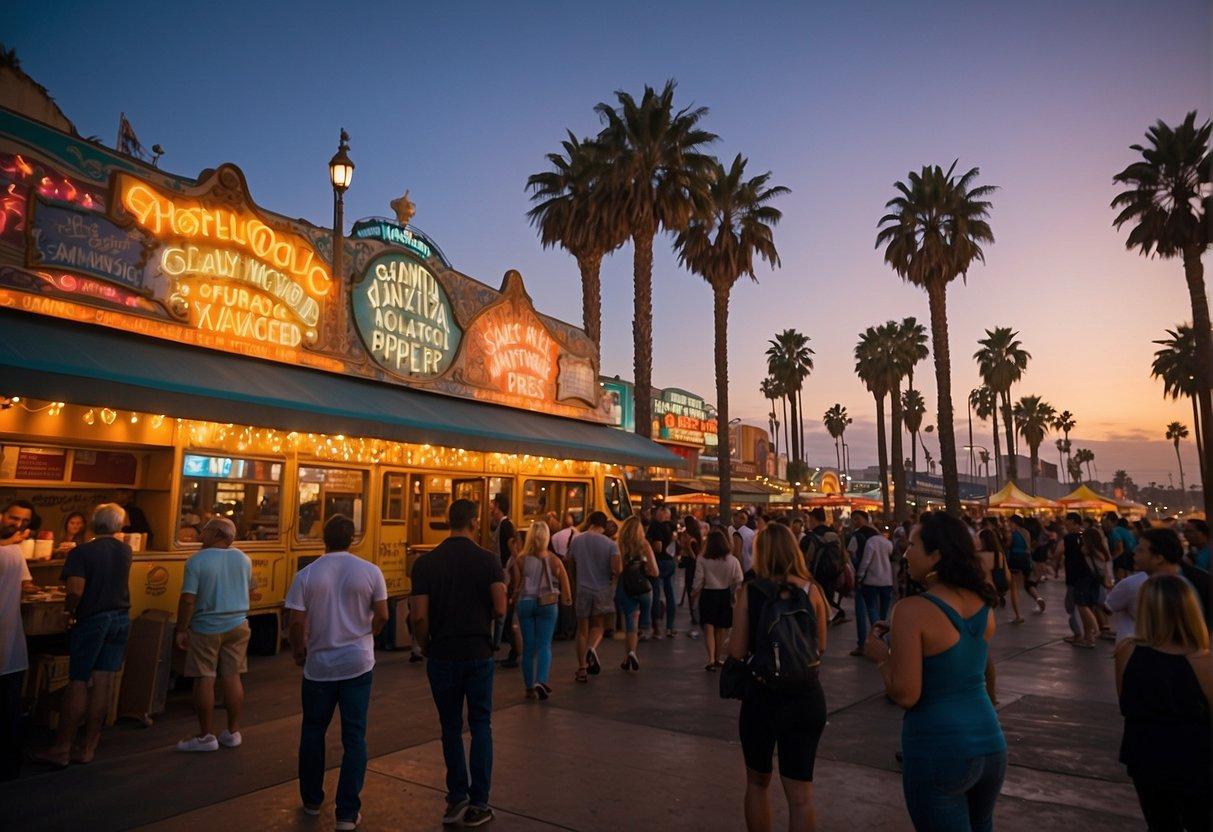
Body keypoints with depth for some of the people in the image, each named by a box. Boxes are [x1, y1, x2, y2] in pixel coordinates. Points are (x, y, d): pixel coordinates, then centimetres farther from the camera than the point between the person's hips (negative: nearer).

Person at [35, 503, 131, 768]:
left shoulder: (81, 552, -12)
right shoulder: (125, 551, 4)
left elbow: (75, 590, -22)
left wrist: (69, 612, -5)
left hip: (92, 620, -4)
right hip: (121, 619, 4)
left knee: (78, 684, 3)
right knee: (103, 684, 7)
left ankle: (62, 749, 10)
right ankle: (88, 747, 15)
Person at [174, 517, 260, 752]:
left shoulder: (197, 561, -12)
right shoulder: (244, 559, 4)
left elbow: (188, 600, -16)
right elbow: (251, 593, 15)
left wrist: (181, 630, -6)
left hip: (206, 628, -4)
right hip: (237, 626, 5)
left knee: (205, 680, 4)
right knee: (232, 678, 10)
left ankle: (205, 737, 11)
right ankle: (233, 732, 18)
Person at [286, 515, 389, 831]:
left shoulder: (306, 575, -8)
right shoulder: (370, 571, -7)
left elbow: (296, 622, -9)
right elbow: (381, 616, -4)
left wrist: (298, 650, 10)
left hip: (319, 665, 1)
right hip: (358, 663, 0)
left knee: (313, 732, 20)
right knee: (354, 737, 7)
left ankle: (312, 800, 33)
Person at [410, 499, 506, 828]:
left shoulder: (425, 563, -5)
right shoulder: (487, 560, -8)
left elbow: (420, 617, -8)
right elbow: (500, 610, -13)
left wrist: (426, 648, 9)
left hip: (442, 655, 1)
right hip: (479, 653, -1)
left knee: (451, 727, 16)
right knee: (481, 725, 12)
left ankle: (457, 797, 18)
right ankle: (478, 803, 15)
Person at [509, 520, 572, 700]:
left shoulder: (520, 559, -6)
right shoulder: (553, 560, -5)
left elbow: (515, 584, -5)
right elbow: (564, 584, -2)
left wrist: (515, 600, 11)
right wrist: (565, 601, 14)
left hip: (524, 603, 1)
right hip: (547, 604, -1)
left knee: (528, 647, 10)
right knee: (544, 645, 2)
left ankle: (530, 687, 15)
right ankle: (541, 681, -17)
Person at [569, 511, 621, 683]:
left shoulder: (576, 541, -1)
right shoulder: (610, 544, -9)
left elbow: (571, 565, 9)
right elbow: (618, 569, -17)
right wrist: (611, 576, 4)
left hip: (582, 589, 1)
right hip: (602, 590, -1)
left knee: (582, 629, 12)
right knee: (598, 626, 16)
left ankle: (582, 669, 10)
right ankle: (592, 649, -13)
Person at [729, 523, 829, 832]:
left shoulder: (750, 591, -10)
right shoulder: (811, 589, -4)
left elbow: (737, 652, -10)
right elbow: (820, 647, 6)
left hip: (761, 694, -1)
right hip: (806, 694, 2)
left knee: (757, 782, 21)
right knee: (800, 794, 11)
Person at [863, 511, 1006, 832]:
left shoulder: (912, 610, -20)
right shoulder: (983, 605, 1)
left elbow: (906, 695, -21)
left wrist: (881, 656, -5)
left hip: (939, 753, -7)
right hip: (990, 743, 7)